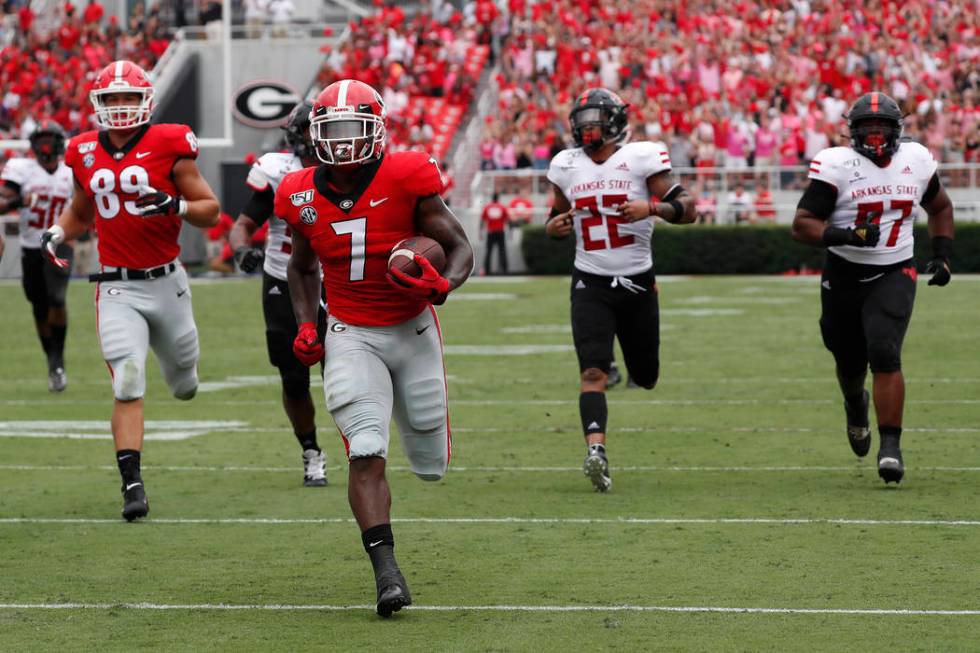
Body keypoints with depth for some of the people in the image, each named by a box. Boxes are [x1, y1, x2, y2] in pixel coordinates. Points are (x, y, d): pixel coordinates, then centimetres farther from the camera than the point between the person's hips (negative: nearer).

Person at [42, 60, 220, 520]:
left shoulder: (168, 145, -6)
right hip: (117, 288, 1)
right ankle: (132, 484, -12)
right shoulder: (85, 152, 5)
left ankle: (179, 363, 54)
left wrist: (175, 206, -21)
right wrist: (57, 233, 4)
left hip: (165, 282, -1)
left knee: (184, 386, 16)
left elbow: (210, 210, -2)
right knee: (128, 386, -14)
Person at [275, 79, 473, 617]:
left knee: (432, 466, 10)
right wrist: (305, 326, 2)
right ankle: (386, 572, -17)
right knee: (366, 455, -18)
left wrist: (443, 285, -29)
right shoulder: (303, 196, -3)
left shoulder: (406, 179, -14)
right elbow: (301, 267, 16)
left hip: (413, 330, 0)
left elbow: (460, 246, -8)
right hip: (351, 336, 1)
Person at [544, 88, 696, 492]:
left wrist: (651, 207, -25)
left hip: (636, 282, -1)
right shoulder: (567, 166, 4)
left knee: (646, 378, 12)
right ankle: (596, 451, -27)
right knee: (592, 372, -17)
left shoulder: (640, 159, -7)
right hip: (590, 284, 1)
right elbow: (557, 216, 19)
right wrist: (555, 226, -5)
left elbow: (687, 209, -6)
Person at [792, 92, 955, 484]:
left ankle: (890, 447, -18)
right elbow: (802, 225, -16)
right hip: (844, 276, 0)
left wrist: (942, 254, 10)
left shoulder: (916, 161, 1)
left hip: (894, 275, 0)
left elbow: (940, 207, 21)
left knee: (884, 354, -21)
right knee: (850, 362, 16)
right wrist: (846, 235, -30)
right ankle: (855, 404, 53)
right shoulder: (837, 165, -12)